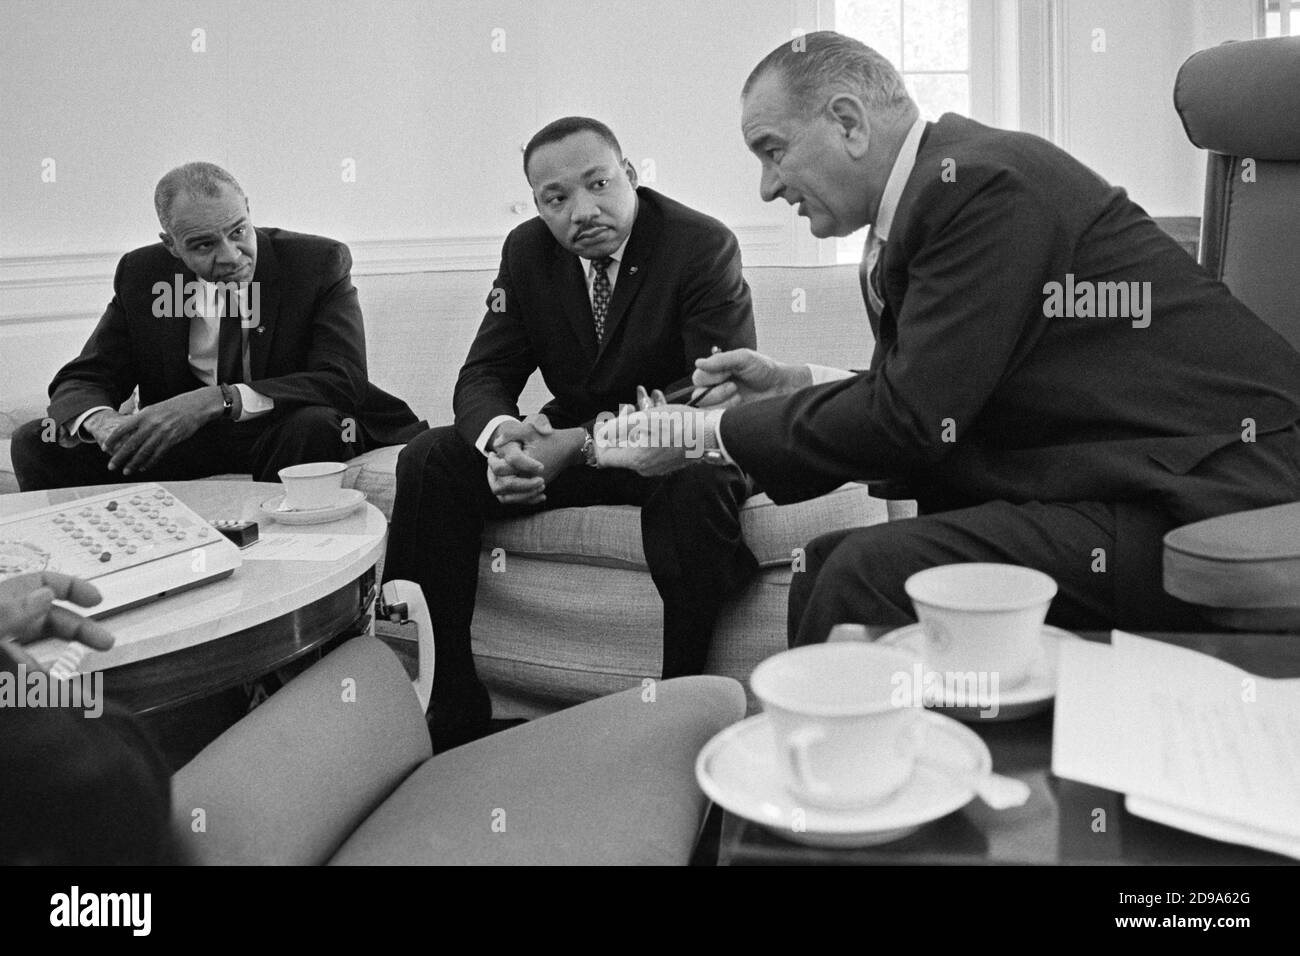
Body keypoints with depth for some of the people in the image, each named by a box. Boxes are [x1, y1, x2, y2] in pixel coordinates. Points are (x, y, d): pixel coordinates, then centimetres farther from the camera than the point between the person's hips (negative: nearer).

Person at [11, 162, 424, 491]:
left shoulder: (319, 262, -11)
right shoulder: (140, 274, 0)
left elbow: (344, 384, -22)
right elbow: (78, 383, 2)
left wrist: (217, 400, -33)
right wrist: (104, 422, -25)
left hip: (288, 436, -3)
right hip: (175, 441, 3)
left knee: (315, 424, -37)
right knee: (36, 442, -12)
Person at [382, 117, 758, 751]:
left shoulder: (704, 246, -14)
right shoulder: (526, 252, 1)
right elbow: (484, 375, 0)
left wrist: (579, 442, -33)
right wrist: (501, 435, -28)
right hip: (567, 443, 5)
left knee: (697, 486, -39)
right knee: (429, 462, -14)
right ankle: (450, 709, -12)